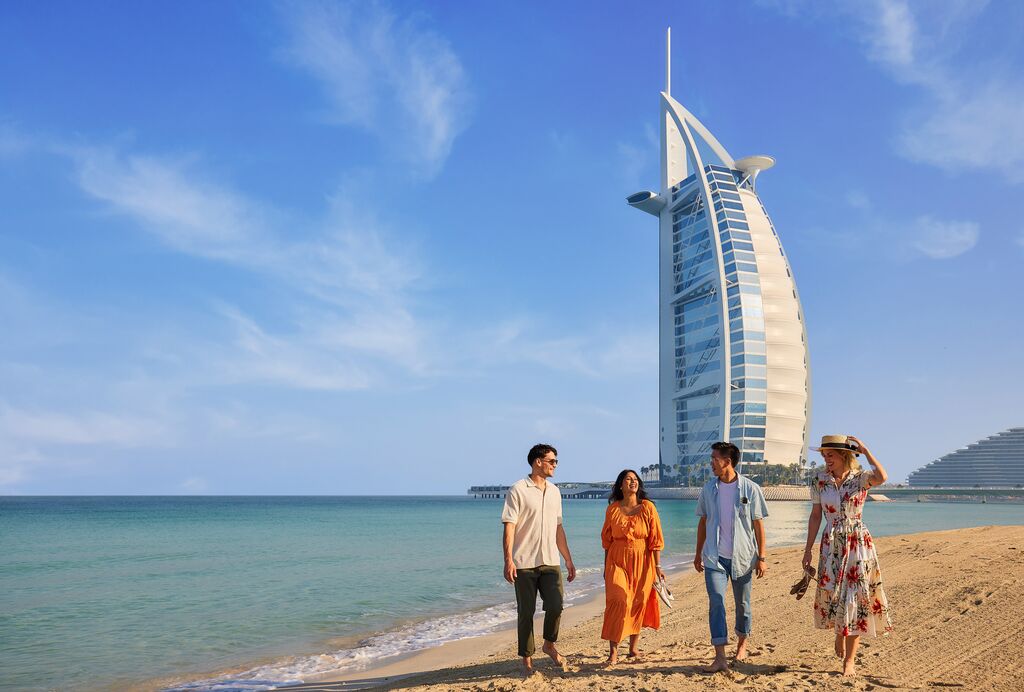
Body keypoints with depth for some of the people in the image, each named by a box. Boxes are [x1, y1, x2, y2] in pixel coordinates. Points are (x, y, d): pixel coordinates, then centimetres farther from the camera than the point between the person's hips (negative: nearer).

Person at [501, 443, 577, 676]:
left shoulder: (554, 491, 13)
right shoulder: (518, 490, -6)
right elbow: (509, 527, -12)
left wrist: (568, 559, 17)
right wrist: (508, 560, -21)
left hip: (550, 561, 5)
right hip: (524, 563, -5)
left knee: (556, 606, -7)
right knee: (526, 612, 2)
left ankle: (549, 645, 19)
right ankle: (527, 659, 15)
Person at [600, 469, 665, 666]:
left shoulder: (648, 507, -1)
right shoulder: (612, 509, 3)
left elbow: (656, 539, 0)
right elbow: (607, 540, 9)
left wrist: (657, 566, -3)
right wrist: (606, 566, 11)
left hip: (642, 562, 0)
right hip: (617, 561, 0)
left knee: (638, 604, 5)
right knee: (618, 601, -12)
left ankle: (634, 649, 19)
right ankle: (613, 650, -7)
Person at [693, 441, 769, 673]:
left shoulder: (750, 489, -6)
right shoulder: (709, 488, 4)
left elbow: (758, 524, -3)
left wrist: (762, 557, -6)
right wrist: (698, 554, 13)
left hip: (742, 556, -1)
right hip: (714, 557, 2)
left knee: (742, 604, 12)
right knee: (716, 602, -11)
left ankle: (742, 643, 36)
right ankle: (720, 657, -13)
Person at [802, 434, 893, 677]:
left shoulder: (860, 477, -6)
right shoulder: (819, 480, 1)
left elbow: (882, 477, -30)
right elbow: (815, 516, 6)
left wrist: (864, 449, -21)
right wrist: (808, 549, 5)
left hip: (858, 544, -2)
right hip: (831, 545, 2)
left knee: (855, 597, -1)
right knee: (831, 594, 2)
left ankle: (850, 660, 10)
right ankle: (839, 633, 36)